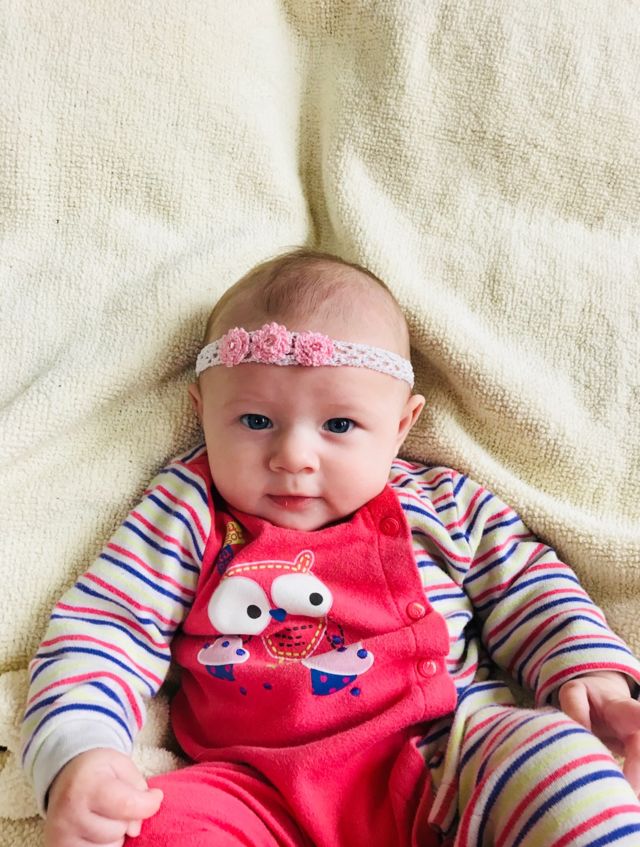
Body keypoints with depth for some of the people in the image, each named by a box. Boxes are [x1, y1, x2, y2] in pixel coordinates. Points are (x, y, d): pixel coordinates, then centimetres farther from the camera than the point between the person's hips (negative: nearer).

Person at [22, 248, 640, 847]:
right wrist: (76, 752, -17)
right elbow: (101, 630, -1)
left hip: (449, 759, 2)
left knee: (556, 753, -23)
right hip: (260, 792, 0)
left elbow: (528, 590, 16)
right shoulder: (190, 513, 0)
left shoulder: (444, 507, 5)